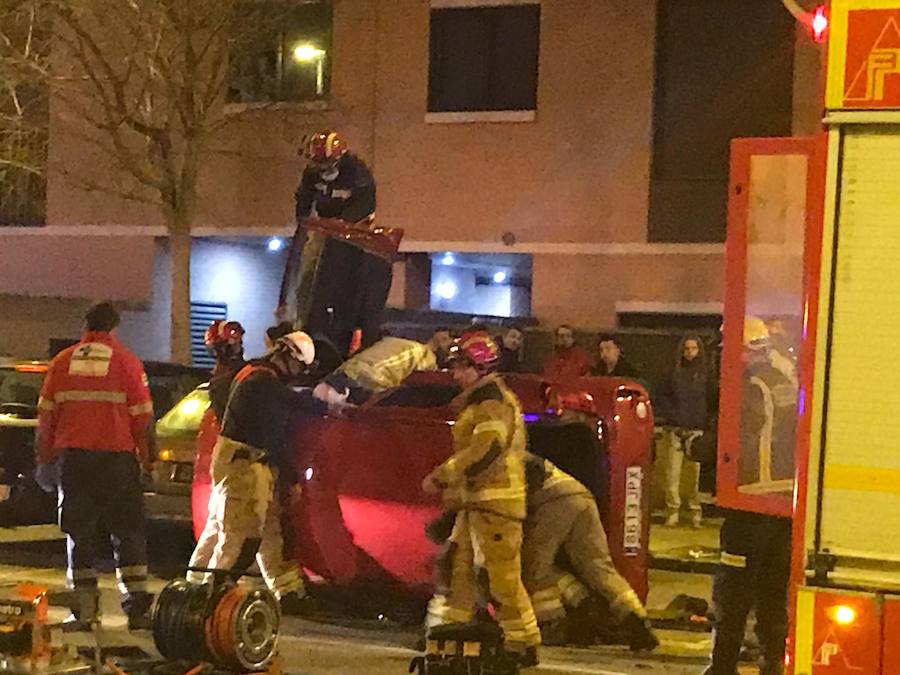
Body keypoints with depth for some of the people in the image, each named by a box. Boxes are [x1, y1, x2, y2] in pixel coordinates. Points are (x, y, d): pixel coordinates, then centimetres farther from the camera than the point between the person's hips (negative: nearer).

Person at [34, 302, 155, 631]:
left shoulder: (63, 361, 7)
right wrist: (147, 458, 6)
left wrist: (44, 459, 15)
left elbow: (46, 416, 7)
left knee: (79, 534, 7)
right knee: (128, 533, 5)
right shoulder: (126, 362, 0)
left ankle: (84, 611, 5)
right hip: (116, 456, -2)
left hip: (72, 456, 2)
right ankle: (137, 609, 0)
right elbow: (143, 418, -3)